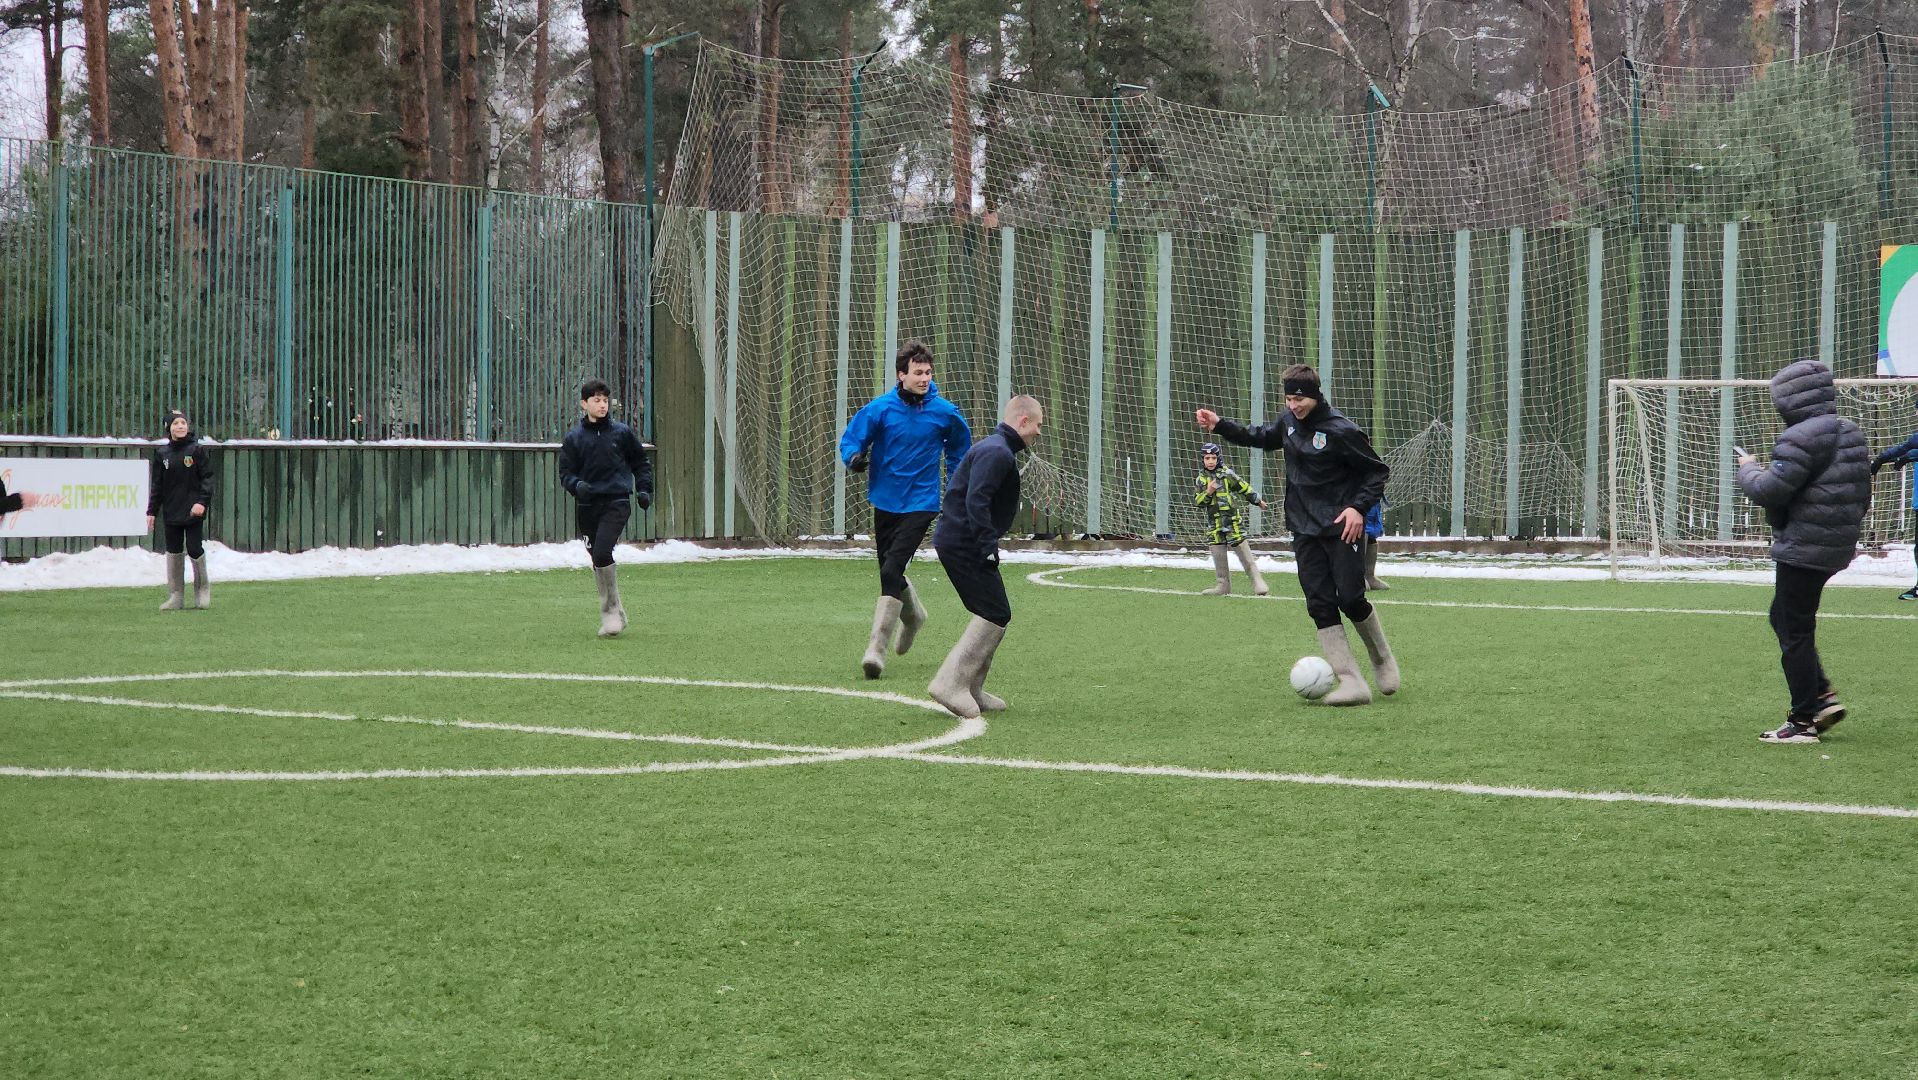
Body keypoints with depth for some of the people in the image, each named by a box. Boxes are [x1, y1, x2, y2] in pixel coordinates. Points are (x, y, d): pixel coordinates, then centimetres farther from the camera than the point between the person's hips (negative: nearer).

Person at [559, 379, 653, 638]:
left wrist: (644, 489, 4)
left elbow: (640, 462, 16)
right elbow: (565, 473, 6)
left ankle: (611, 610, -9)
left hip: (617, 502, -3)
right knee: (597, 560, 7)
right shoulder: (574, 438, 7)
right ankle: (615, 614, 19)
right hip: (587, 506, 3)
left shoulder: (622, 432, 6)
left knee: (602, 553, -20)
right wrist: (577, 485, -15)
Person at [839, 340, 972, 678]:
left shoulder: (944, 412, -5)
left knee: (891, 570, -18)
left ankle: (877, 647, -18)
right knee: (889, 572, 16)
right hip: (885, 501, 3)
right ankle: (913, 614, 49)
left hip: (920, 504, -3)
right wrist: (855, 457, -25)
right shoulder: (880, 408, -8)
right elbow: (851, 439, -2)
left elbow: (960, 444, 16)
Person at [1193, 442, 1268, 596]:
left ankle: (1256, 580, 2)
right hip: (1214, 522, 4)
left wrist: (1257, 501, 15)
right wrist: (1208, 493, -15)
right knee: (1217, 553, 2)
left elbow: (1244, 488, 6)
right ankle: (1224, 585, 10)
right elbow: (1199, 503, 4)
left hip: (1232, 518, -4)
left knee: (1242, 549, -4)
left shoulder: (1227, 474, -5)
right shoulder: (1201, 479, 6)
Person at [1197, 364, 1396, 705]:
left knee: (1350, 598, -8)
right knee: (1320, 605, -5)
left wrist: (1359, 507, -20)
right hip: (1305, 530, 6)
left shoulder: (1340, 431, -15)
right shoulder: (1289, 422, 6)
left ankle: (1383, 659, 22)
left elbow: (1377, 471, -7)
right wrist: (1220, 426, 19)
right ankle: (1352, 684, -7)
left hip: (1341, 527, -6)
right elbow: (1261, 437, 28)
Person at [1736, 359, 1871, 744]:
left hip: (1803, 549, -10)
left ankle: (1803, 721, 1)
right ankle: (1823, 698, 17)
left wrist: (1748, 469, -1)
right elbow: (1863, 493, 19)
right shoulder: (1850, 434, 13)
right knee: (1784, 619, 20)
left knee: (1794, 631, -2)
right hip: (1838, 548, 10)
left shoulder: (1802, 438, -18)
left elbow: (1770, 491, -21)